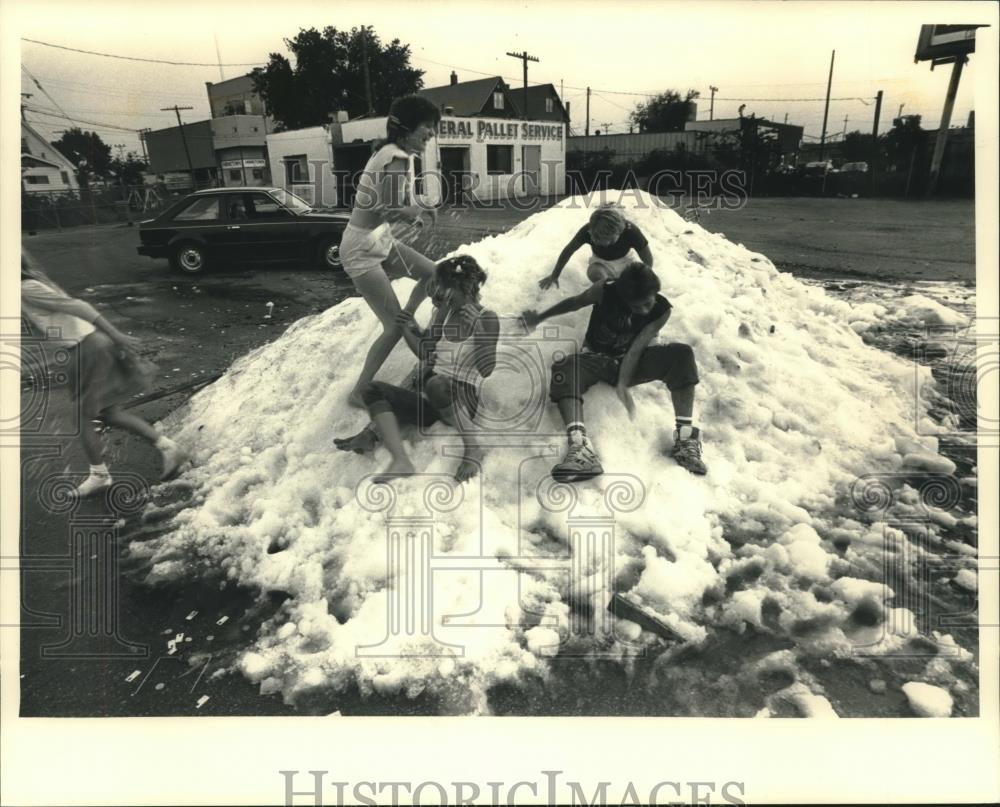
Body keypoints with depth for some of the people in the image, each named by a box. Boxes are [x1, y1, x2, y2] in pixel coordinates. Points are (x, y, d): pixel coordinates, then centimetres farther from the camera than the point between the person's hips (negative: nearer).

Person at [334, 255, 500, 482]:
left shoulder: (486, 319, -4)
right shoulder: (441, 312, 13)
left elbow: (485, 370, -15)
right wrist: (408, 329, 10)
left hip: (461, 402, -6)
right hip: (428, 403, 7)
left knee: (435, 385, -39)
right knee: (372, 390, -15)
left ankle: (472, 447, -21)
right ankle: (401, 461, -35)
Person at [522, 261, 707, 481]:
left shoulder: (661, 309, -16)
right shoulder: (605, 292, -20)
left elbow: (636, 349, -22)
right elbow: (574, 302, -2)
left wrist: (622, 385, -34)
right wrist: (539, 318, 10)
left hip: (632, 362, 1)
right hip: (597, 358, -1)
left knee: (682, 354, -26)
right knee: (563, 368, -36)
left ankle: (685, 436, -31)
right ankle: (581, 447, -58)